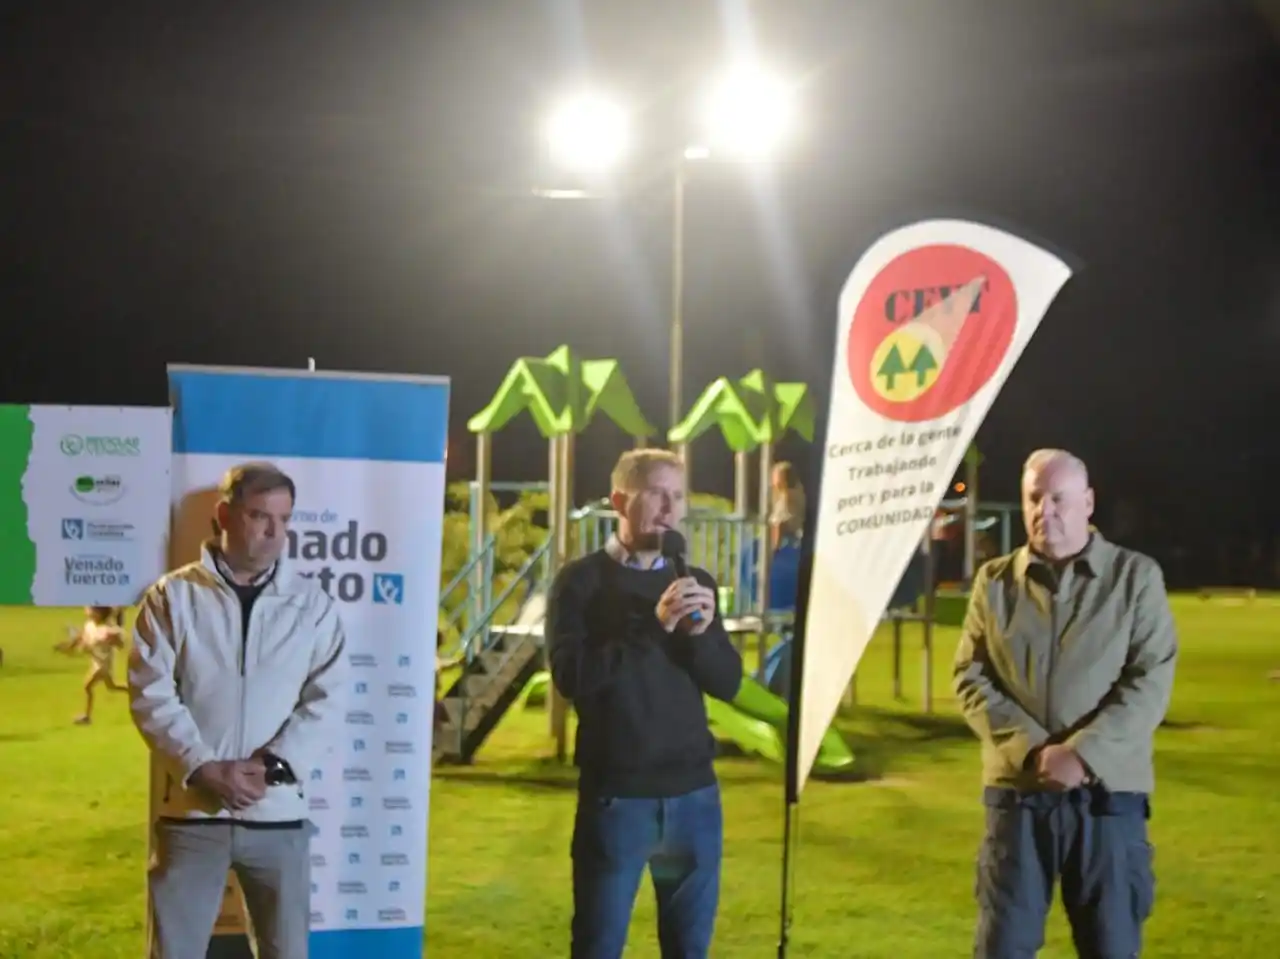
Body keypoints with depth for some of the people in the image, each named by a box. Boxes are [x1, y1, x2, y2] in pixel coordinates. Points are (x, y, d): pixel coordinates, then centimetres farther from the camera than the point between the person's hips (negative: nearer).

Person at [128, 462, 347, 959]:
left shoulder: (312, 604, 5)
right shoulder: (173, 596, 1)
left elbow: (326, 700, 0)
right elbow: (150, 693, -5)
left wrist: (271, 767, -13)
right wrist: (203, 767, -15)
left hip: (278, 813, 1)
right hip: (191, 811, -1)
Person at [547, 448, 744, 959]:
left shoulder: (695, 585, 11)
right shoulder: (581, 581, -2)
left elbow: (728, 683, 7)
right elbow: (571, 676, -15)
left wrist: (700, 634, -12)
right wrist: (653, 625, -21)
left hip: (693, 791, 4)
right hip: (616, 793, -4)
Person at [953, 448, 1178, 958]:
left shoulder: (1136, 576, 2)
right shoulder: (995, 581, 8)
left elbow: (1151, 680, -6)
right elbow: (970, 677, 3)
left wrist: (1083, 753, -16)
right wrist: (1031, 749, -12)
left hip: (1108, 793, -1)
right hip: (1018, 793, 2)